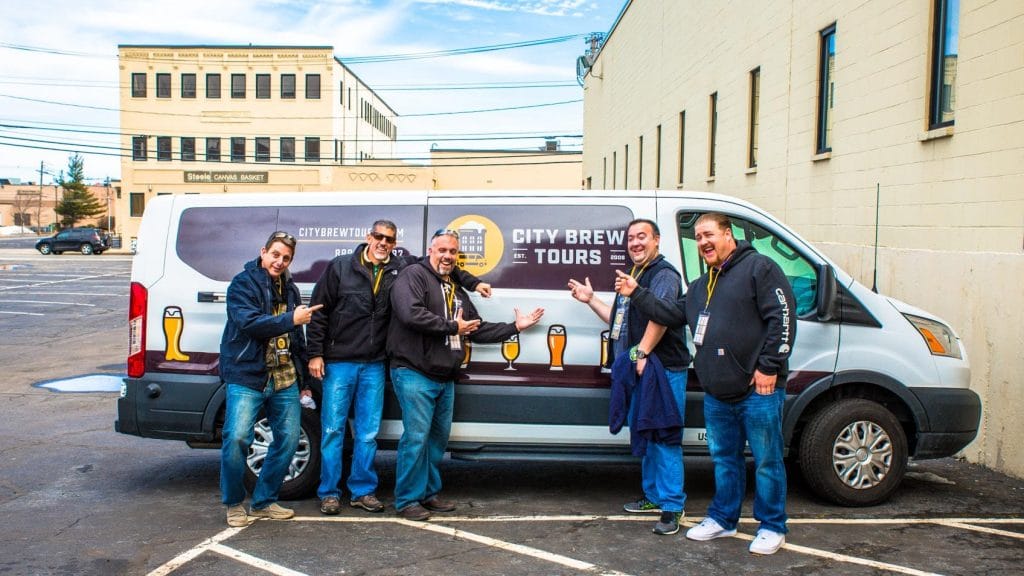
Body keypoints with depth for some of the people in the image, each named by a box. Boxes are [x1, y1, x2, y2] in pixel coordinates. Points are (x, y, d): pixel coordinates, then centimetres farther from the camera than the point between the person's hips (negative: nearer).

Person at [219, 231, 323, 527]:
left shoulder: (289, 289, 18)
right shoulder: (243, 284, -3)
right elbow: (249, 322, -19)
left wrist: (301, 375, 19)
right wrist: (291, 319, -21)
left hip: (285, 379, 7)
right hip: (247, 376, -6)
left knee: (288, 439, 6)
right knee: (237, 438, -13)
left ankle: (264, 501, 20)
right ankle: (234, 503, 7)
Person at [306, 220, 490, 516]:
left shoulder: (400, 268, 4)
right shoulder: (341, 267, -1)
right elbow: (319, 311, 0)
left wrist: (473, 282, 10)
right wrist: (316, 354, -4)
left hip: (374, 366, 3)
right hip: (339, 362, -2)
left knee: (368, 433, 7)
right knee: (333, 429, 1)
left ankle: (363, 490, 19)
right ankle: (329, 492, 13)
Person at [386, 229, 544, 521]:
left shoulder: (456, 291, 21)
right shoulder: (414, 275, -6)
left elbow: (478, 330, 26)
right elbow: (411, 314, -23)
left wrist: (515, 326, 19)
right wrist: (453, 326, -12)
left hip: (445, 378, 9)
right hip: (415, 374, -9)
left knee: (439, 437, 14)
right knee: (416, 436, -9)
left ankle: (429, 493, 26)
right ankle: (407, 500, 2)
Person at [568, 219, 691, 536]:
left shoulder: (664, 274, -11)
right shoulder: (632, 276, 20)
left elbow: (661, 316, -26)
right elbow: (620, 320, 28)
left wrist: (643, 353, -34)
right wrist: (591, 300, 26)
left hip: (663, 370, -10)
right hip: (639, 369, 10)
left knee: (664, 438, -8)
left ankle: (672, 507, -2)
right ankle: (653, 496, 30)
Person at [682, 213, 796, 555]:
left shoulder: (759, 267, -6)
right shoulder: (700, 286, 18)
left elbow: (782, 318, -13)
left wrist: (769, 367, -17)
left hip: (758, 390, -7)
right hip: (716, 393, 7)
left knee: (767, 460, 3)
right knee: (724, 459, 17)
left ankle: (772, 527, 16)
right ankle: (722, 519, 30)